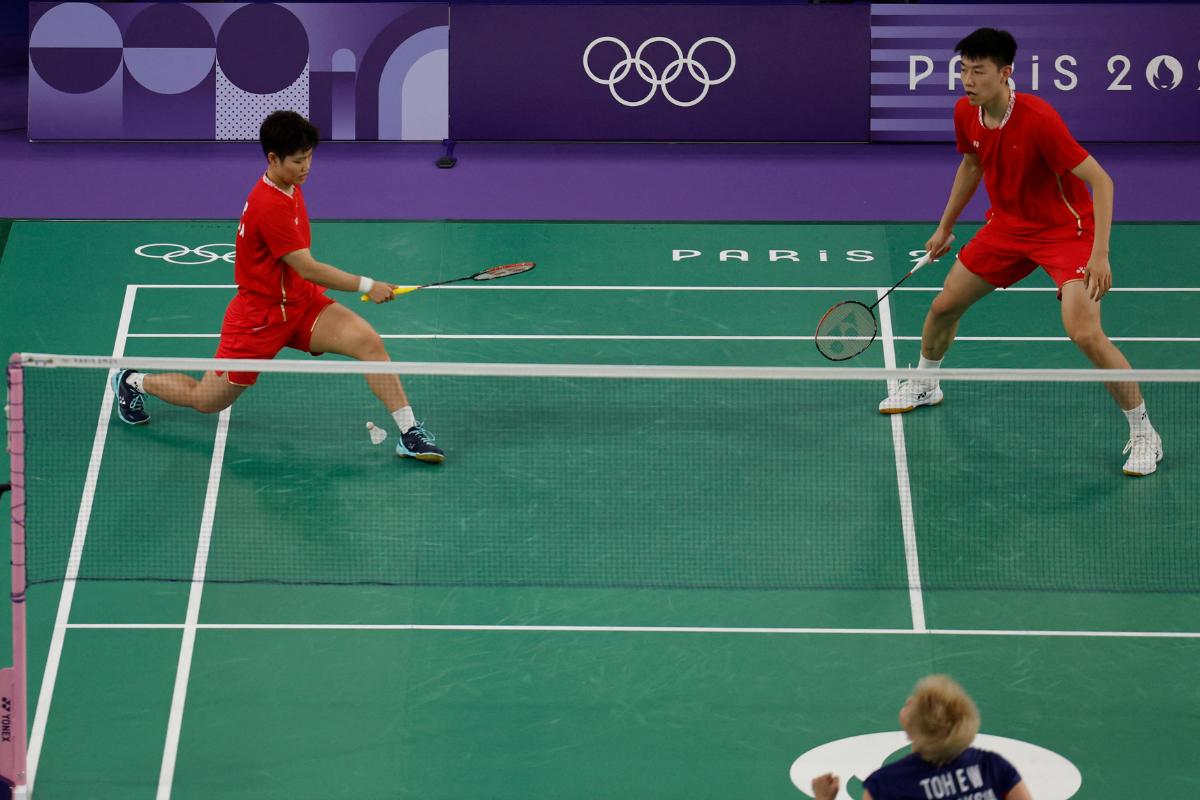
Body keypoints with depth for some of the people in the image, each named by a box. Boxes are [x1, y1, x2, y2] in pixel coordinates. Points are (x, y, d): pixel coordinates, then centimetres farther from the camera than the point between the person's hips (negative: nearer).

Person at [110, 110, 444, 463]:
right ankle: (133, 381, 36)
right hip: (261, 315, -8)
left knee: (369, 342, -17)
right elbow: (307, 268, -28)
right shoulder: (270, 206, -28)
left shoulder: (290, 188, 2)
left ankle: (409, 433, -15)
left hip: (301, 301, 8)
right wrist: (366, 286, -28)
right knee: (206, 401, 9)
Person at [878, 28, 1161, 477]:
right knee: (944, 305, 14)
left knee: (1085, 334, -24)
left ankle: (1144, 435, -8)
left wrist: (1100, 255, -36)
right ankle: (924, 385, 45)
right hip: (1007, 226, 7)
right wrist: (946, 226, 21)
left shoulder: (1037, 119, -31)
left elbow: (1100, 180, -29)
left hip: (1065, 229, -7)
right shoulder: (966, 113, -9)